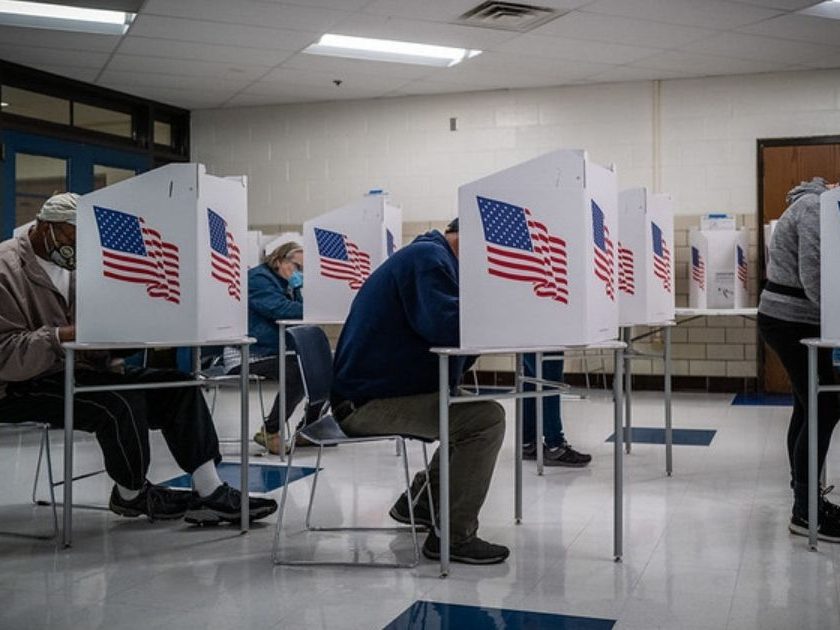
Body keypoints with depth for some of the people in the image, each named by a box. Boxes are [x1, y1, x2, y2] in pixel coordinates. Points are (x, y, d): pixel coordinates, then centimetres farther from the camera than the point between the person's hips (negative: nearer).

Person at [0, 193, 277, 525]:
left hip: (79, 369, 8)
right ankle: (131, 495, -3)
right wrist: (62, 335, -32)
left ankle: (209, 493, -11)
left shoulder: (75, 264, 14)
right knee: (121, 403, -31)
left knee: (178, 386, -8)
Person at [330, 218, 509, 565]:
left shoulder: (430, 258, 20)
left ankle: (419, 502, 27)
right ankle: (454, 535, -12)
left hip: (369, 395, 11)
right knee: (486, 419, -21)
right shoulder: (427, 258, -14)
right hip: (367, 404, -11)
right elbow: (445, 324, -28)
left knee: (473, 413, 22)